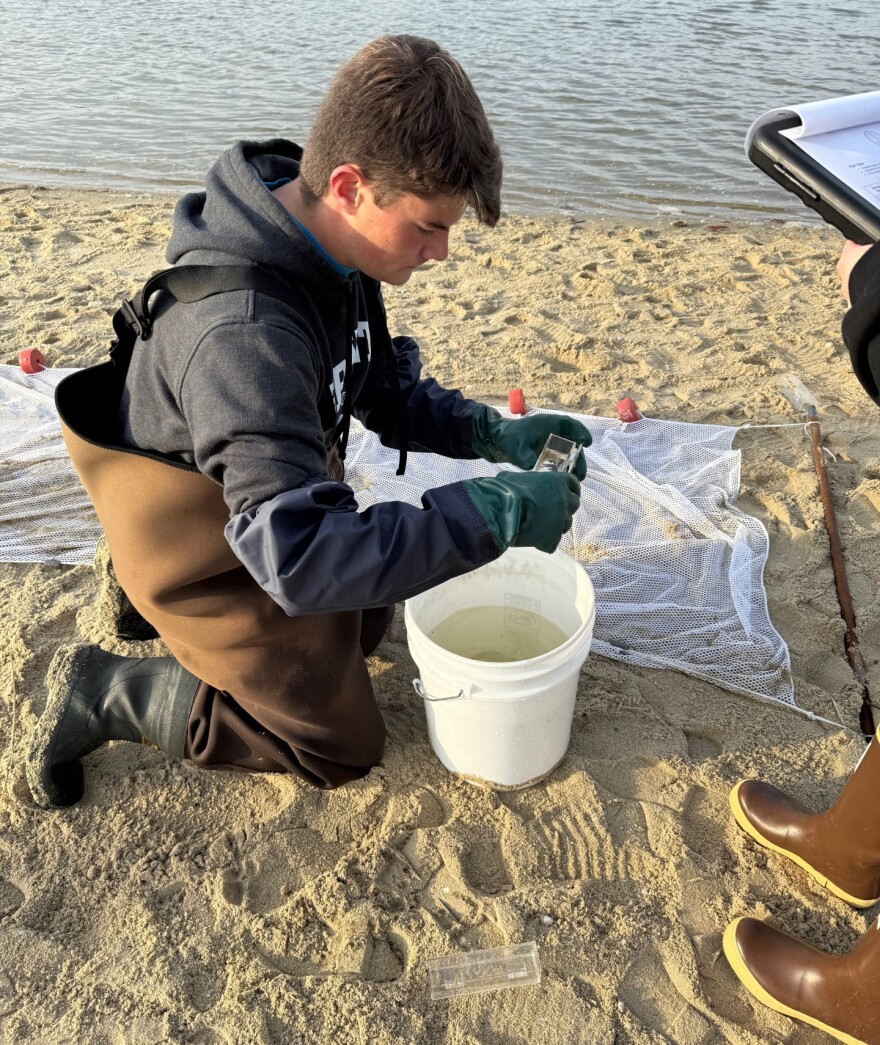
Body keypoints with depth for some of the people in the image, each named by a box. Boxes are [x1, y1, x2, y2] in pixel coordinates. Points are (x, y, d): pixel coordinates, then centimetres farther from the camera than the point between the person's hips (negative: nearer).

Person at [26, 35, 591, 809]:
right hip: (208, 556, -8)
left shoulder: (327, 249, -12)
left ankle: (145, 587, 28)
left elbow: (385, 390, 2)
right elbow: (302, 557, -43)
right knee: (343, 744, 5)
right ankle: (106, 693, 11)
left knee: (367, 626, 28)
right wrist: (495, 515, -40)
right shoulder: (243, 333, -40)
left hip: (269, 510, 8)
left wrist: (493, 435, -13)